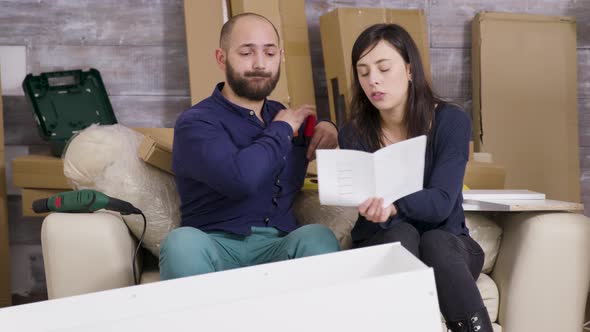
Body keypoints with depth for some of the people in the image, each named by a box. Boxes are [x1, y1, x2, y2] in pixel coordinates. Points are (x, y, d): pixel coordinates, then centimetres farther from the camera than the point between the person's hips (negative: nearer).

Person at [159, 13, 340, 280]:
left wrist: (327, 129, 14)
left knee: (317, 236, -30)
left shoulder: (281, 115, 18)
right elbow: (241, 179, -22)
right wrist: (282, 129, -4)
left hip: (278, 245, 4)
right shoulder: (195, 122, -2)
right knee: (183, 242, -37)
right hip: (216, 246, -3)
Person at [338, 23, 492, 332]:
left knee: (435, 242, -34)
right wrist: (374, 207, -41)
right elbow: (369, 212, -14)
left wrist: (393, 204, -44)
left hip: (447, 244, 0)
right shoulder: (353, 134, -6)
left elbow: (441, 202, -22)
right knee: (401, 234, -32)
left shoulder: (451, 121, -10)